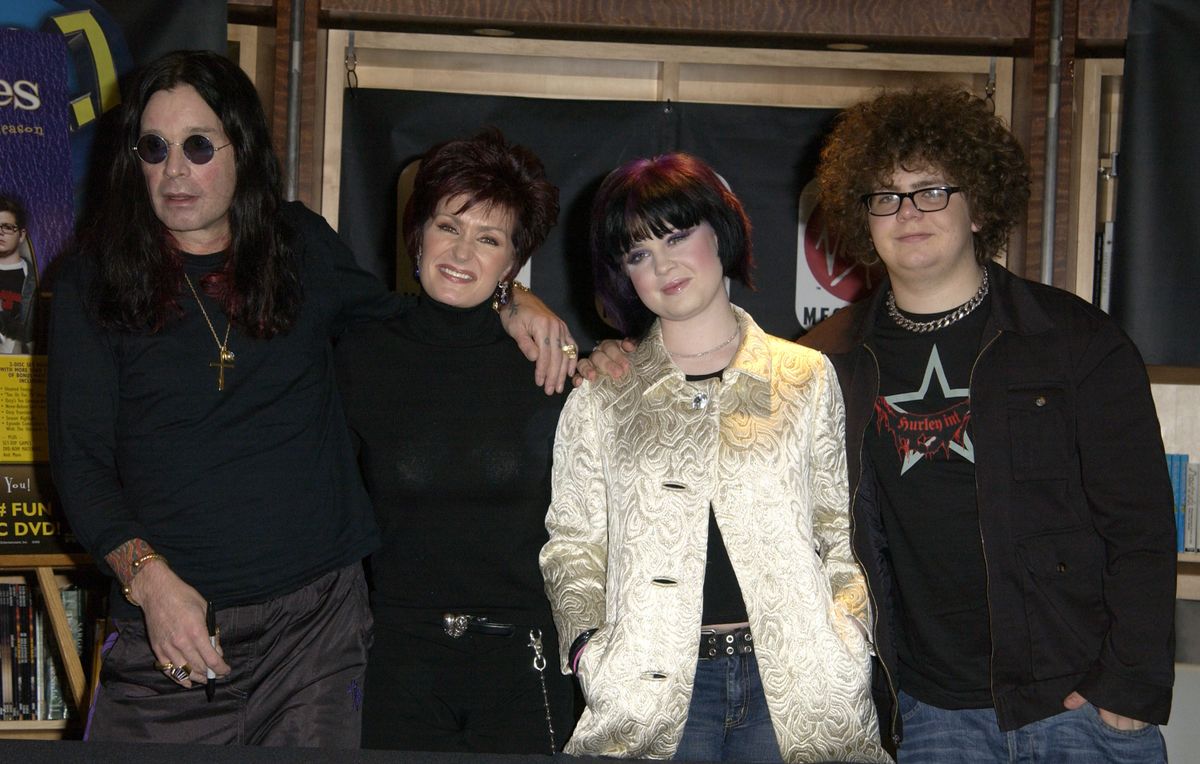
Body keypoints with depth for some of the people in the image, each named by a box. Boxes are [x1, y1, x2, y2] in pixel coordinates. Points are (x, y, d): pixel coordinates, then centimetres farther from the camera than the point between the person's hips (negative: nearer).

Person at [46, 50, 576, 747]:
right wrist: (149, 578, -16)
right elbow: (79, 460, -1)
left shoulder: (303, 246, 9)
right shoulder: (94, 280, 2)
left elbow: (395, 317, 26)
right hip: (162, 627, -1)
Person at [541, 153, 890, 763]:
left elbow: (842, 527, 10)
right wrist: (588, 645, -5)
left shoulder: (807, 377, 9)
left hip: (795, 685, 0)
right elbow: (573, 542, 10)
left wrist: (847, 632, -3)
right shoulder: (599, 397, 9)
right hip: (655, 689, 0)